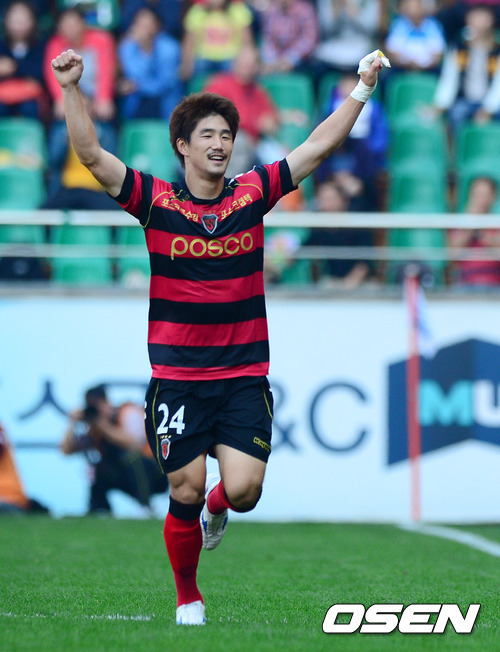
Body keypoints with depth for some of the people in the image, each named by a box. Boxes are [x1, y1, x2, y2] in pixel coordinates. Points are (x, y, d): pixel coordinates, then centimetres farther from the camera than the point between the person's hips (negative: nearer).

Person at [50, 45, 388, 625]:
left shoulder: (252, 194, 4)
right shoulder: (156, 200, -2)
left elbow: (319, 146, 5)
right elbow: (91, 154, -9)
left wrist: (362, 89, -1)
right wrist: (71, 89, -20)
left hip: (244, 376, 1)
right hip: (176, 378, -1)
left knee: (243, 490, -11)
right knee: (185, 493, -3)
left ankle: (216, 509, 27)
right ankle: (187, 596, 19)